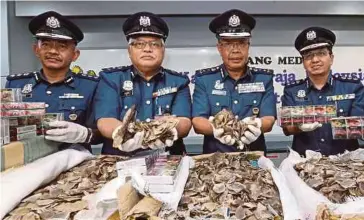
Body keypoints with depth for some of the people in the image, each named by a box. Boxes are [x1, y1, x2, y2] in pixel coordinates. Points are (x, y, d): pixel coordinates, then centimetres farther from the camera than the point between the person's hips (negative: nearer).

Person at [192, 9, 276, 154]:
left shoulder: (264, 78, 6)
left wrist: (256, 126, -24)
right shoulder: (203, 79, 3)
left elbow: (268, 120, -3)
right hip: (215, 157, -1)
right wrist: (216, 128, -25)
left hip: (254, 156, 2)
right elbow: (197, 121, -5)